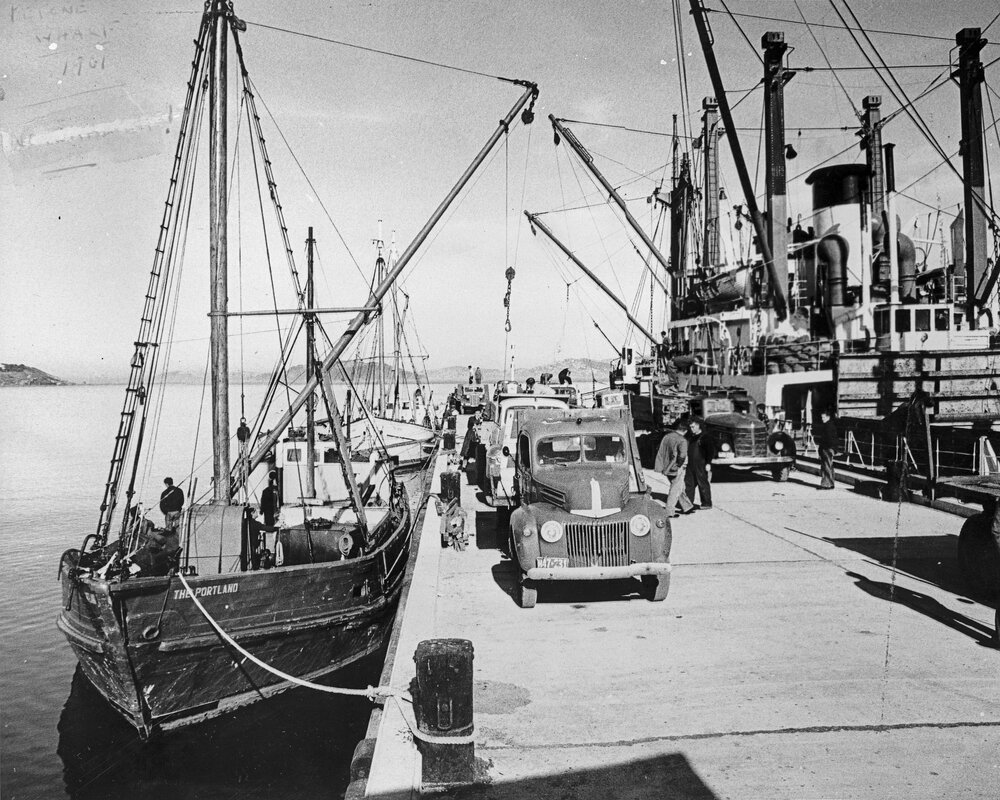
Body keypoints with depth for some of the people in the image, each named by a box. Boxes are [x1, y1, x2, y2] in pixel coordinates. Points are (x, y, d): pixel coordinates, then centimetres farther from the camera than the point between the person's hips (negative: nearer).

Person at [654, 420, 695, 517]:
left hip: (666, 468, 8)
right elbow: (682, 455, -29)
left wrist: (662, 466, 13)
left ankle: (687, 507, 34)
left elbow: (660, 451, 9)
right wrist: (680, 464, -11)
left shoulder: (666, 436, 4)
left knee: (680, 488, 22)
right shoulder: (682, 440, -17)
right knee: (675, 490, 6)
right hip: (676, 469, -8)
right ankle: (670, 512, 9)